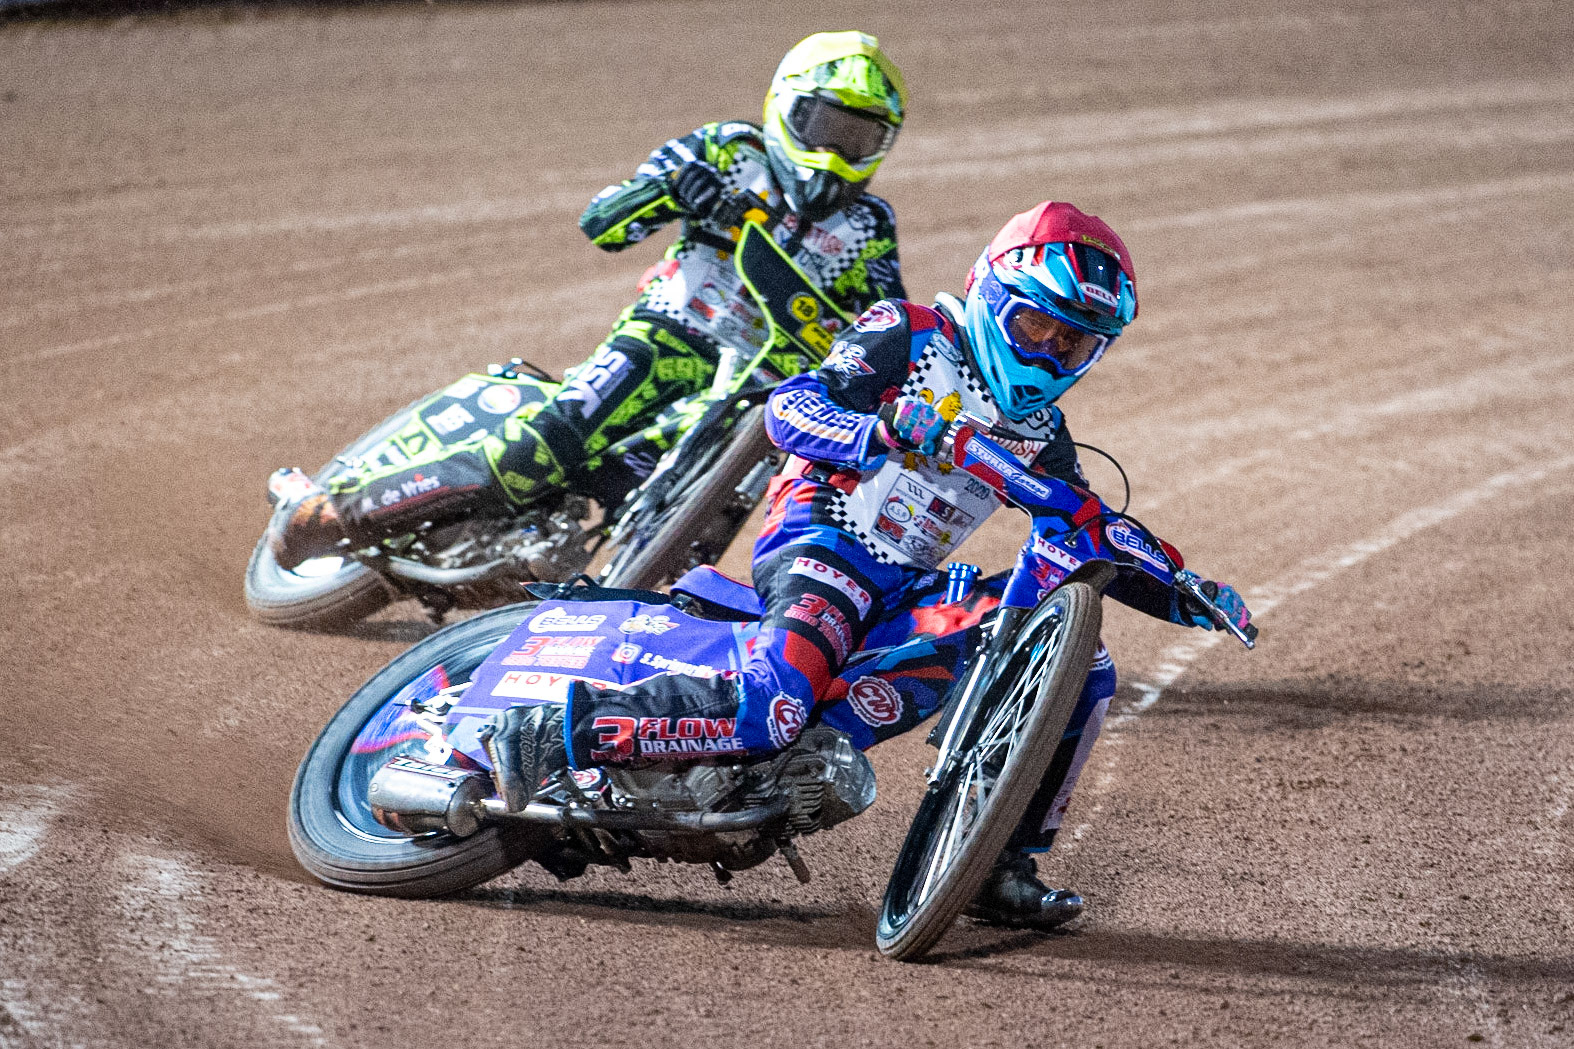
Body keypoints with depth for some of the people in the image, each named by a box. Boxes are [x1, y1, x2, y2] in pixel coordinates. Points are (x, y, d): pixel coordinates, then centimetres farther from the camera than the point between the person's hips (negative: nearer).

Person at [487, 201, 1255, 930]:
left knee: (1083, 667, -3)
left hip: (907, 589, 7)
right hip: (821, 546, -7)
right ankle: (556, 731, -24)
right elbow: (789, 406, -13)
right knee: (769, 710, -34)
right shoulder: (908, 337, -1)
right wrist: (880, 432, -33)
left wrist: (1188, 596, 9)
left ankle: (1002, 865, -1)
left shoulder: (1039, 430, 18)